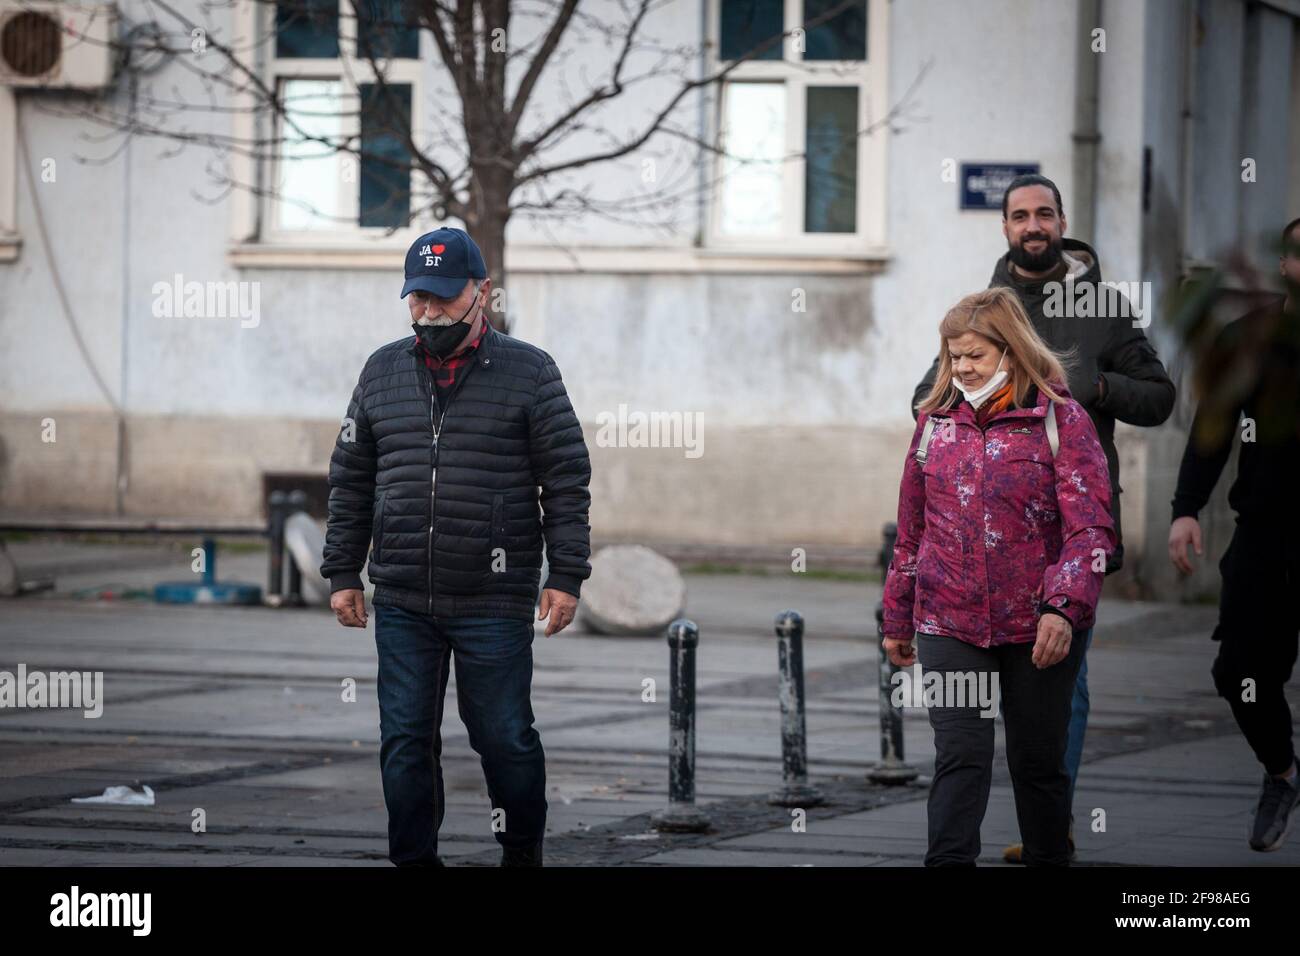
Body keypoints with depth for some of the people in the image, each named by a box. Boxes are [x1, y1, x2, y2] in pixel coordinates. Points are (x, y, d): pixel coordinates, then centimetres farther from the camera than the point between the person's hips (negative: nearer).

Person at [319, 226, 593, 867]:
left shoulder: (528, 372, 1)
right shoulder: (382, 373, 11)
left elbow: (567, 482, -1)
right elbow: (350, 483, 15)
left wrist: (566, 577, -7)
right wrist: (343, 574, 10)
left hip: (494, 604, -3)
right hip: (401, 604, 3)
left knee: (504, 738, 3)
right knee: (405, 741, 4)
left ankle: (523, 851, 22)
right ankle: (415, 861, 13)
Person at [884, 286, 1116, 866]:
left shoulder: (1059, 420, -4)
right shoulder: (936, 421, 8)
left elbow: (1091, 528, -11)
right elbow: (912, 530, 16)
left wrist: (1063, 609, -23)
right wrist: (897, 621, 18)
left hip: (1037, 627, -2)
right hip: (949, 622, 2)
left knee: (1038, 759, 8)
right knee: (960, 756, -7)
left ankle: (1048, 862, 22)